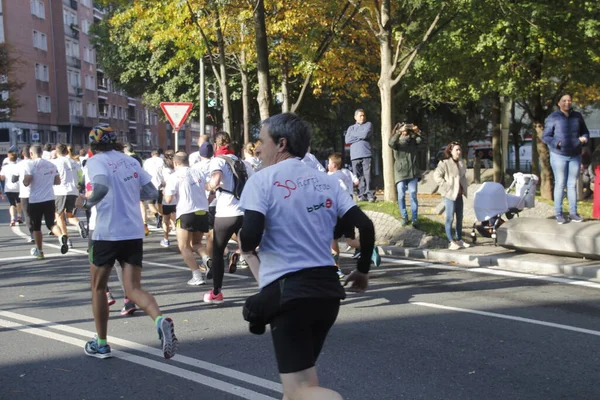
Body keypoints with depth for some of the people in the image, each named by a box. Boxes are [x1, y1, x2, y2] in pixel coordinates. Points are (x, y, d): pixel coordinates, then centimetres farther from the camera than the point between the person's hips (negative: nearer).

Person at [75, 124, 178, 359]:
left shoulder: (96, 161, -5)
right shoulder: (130, 161, 12)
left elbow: (102, 187, -25)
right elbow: (151, 193, 10)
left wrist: (86, 202, -8)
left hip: (107, 233, -4)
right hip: (134, 233, 5)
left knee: (98, 287, 15)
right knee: (133, 289, 5)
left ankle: (101, 344, 23)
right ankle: (160, 320, -24)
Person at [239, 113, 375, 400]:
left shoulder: (261, 180, -6)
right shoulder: (326, 181, 9)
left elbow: (250, 237, -19)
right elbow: (365, 226, 4)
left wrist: (243, 245, 5)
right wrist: (362, 270, 18)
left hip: (287, 291, -6)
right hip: (327, 287, 7)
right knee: (301, 372, 24)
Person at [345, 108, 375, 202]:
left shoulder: (368, 124, 13)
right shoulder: (351, 128, 22)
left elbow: (365, 134, -7)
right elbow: (347, 140, 5)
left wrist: (354, 135, 7)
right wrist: (360, 137, -1)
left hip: (366, 155, -3)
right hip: (355, 156, 3)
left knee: (367, 175, -12)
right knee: (358, 177, -2)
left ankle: (370, 195, -13)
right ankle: (362, 195, -1)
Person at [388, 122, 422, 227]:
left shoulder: (413, 141, 8)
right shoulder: (397, 142, 1)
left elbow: (420, 140, -10)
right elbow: (390, 143, -21)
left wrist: (417, 132, -28)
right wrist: (399, 132, -33)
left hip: (412, 172, 1)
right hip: (400, 173, -1)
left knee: (413, 196, -2)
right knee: (401, 196, -3)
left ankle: (414, 219, -1)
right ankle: (404, 217, 10)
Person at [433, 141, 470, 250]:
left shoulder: (461, 163, 10)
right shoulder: (444, 163, -13)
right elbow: (436, 176, -16)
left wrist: (464, 188, 10)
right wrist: (446, 186, -16)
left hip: (459, 194, 8)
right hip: (450, 194, -8)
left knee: (460, 218, 13)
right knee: (450, 218, -3)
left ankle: (459, 240, 22)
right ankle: (451, 242, 2)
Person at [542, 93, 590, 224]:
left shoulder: (578, 116, 6)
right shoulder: (553, 118, -5)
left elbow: (585, 132, 16)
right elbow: (545, 137, -4)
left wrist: (584, 138, -7)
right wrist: (556, 143, -21)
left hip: (575, 156, 4)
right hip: (559, 155, -3)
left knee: (572, 184, 7)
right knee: (560, 184, -1)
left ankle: (573, 213, 10)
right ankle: (559, 213, 4)